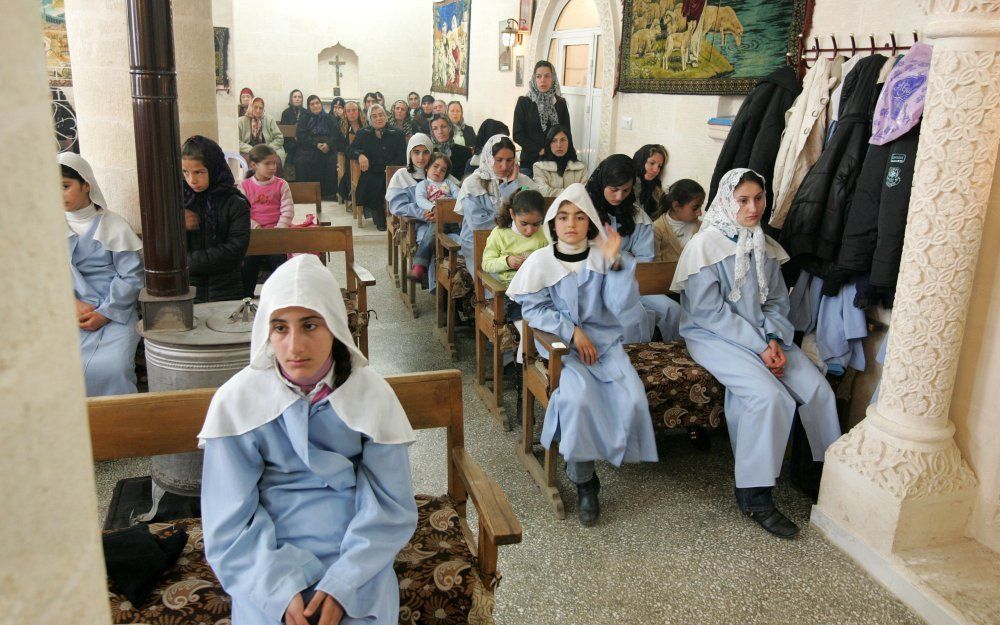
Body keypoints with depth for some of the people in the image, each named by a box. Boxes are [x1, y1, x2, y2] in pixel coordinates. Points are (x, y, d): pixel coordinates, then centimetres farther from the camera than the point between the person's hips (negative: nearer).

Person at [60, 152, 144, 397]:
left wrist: (104, 314, -10)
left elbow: (132, 278, -1)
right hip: (69, 312, 3)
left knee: (110, 368, -27)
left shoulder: (113, 225, 3)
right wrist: (73, 304, -13)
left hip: (115, 313, -2)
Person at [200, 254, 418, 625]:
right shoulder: (237, 401, -7)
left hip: (355, 554, 0)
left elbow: (390, 506, -5)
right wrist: (281, 590, -18)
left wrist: (342, 584, -16)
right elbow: (229, 523, -5)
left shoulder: (370, 394, -7)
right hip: (268, 558, 0)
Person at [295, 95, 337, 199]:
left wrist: (328, 144, -17)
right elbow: (300, 136, 1)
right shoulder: (304, 119, 15)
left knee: (332, 161, -31)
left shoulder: (328, 119, 19)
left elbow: (334, 135, 7)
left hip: (327, 148, 1)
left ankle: (329, 191, -22)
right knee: (301, 161, -31)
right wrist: (316, 145, -14)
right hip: (308, 148, -1)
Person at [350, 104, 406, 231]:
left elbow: (402, 158, 3)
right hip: (370, 175, 1)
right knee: (372, 185, -32)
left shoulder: (397, 134, 11)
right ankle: (380, 220, -12)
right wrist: (360, 154, -14)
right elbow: (350, 151, 10)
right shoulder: (363, 133, 18)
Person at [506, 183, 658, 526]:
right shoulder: (541, 261, -2)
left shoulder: (602, 256, 2)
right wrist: (572, 331, -15)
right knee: (578, 397, -31)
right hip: (560, 343, -2)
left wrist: (615, 261, -18)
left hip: (604, 339, 3)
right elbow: (532, 309, -5)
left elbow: (623, 303, -6)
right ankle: (584, 481, -12)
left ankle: (612, 452, 9)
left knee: (633, 399, -21)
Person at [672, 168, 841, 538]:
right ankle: (753, 494, -15)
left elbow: (777, 301, 13)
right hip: (714, 336, -6)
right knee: (768, 395, -28)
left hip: (763, 336, 6)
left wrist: (776, 340, -7)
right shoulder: (706, 245, -9)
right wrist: (758, 347, -17)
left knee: (818, 390, -13)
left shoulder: (766, 247, 11)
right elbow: (709, 311, -14)